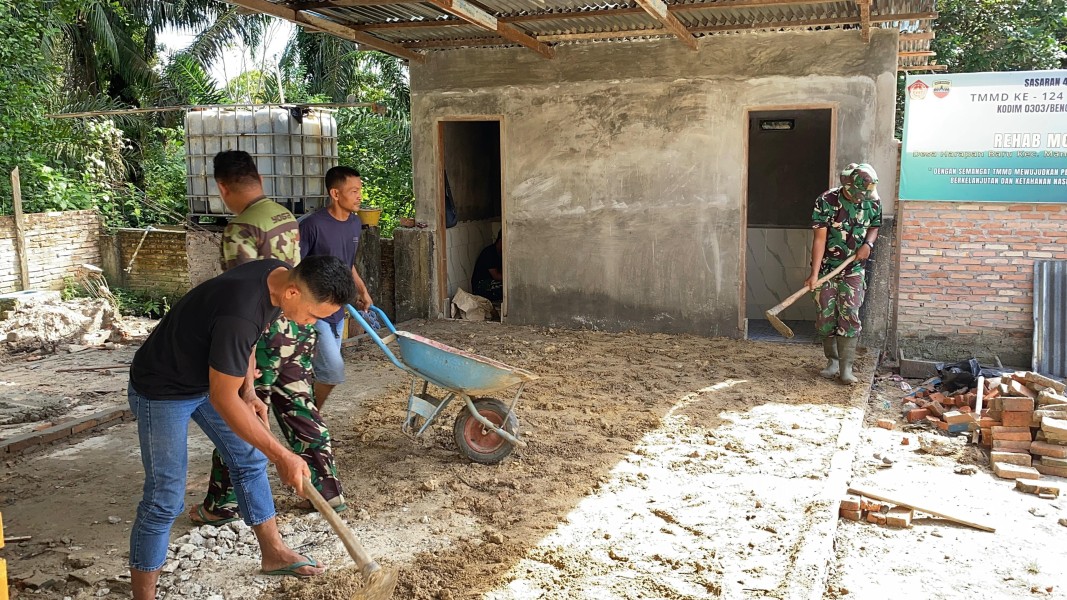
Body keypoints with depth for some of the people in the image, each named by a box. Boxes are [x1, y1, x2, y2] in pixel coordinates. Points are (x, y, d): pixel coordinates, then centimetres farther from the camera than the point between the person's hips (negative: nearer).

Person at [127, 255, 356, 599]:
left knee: (250, 460, 13)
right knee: (165, 498, -7)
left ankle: (274, 554, 28)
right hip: (162, 390, -9)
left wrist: (248, 391, 1)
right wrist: (283, 457, -28)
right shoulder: (241, 313, -39)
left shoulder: (278, 275, -13)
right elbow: (222, 400, -32)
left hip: (210, 376, 9)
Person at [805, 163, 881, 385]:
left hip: (854, 269, 1)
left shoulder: (873, 202, -5)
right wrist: (814, 273, -21)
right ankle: (832, 361, 20)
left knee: (850, 317, -8)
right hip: (827, 268, -1)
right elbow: (820, 238, -16)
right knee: (826, 318, 3)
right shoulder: (827, 201, -15)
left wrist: (868, 243, -10)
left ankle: (846, 367, -3)